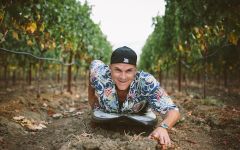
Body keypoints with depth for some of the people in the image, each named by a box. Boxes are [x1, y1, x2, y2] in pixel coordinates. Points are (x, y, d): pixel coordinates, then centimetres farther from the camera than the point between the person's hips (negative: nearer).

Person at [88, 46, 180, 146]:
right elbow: (94, 64, -14)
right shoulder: (99, 74, -39)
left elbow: (173, 111, -42)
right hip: (104, 116, 1)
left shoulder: (146, 82, -43)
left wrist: (163, 127, -66)